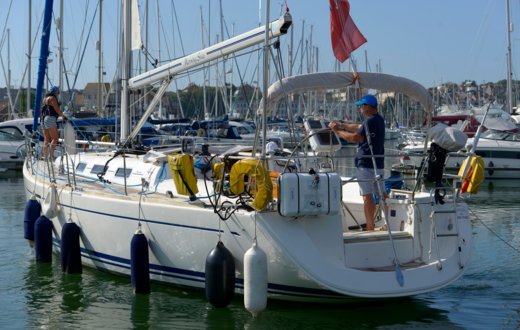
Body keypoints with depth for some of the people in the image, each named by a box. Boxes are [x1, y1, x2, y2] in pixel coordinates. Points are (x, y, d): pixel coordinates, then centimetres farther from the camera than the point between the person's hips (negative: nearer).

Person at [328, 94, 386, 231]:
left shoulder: (370, 121, -17)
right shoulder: (378, 119, 14)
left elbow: (355, 138, -21)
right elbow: (359, 127, 23)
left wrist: (337, 131, -11)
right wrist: (342, 125, 18)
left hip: (366, 164, -9)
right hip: (378, 162, 9)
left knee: (367, 195, -6)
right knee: (381, 193, 13)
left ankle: (370, 228, -6)